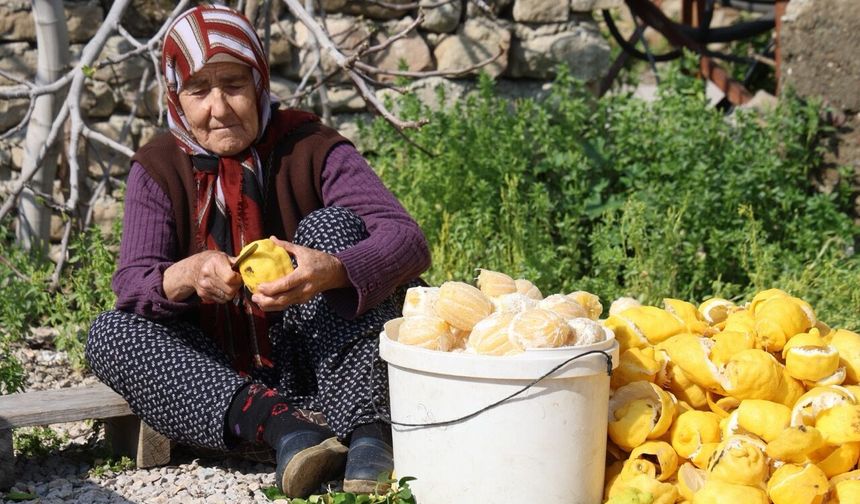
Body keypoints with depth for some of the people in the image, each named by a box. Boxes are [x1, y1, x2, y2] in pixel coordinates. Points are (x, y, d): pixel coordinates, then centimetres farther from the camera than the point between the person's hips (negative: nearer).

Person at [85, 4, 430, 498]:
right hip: (219, 372, 2)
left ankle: (365, 429, -33)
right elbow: (131, 284, -12)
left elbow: (408, 240, -21)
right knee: (109, 333, -20)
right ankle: (279, 422, -35)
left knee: (334, 223, -22)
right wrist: (187, 275, -37)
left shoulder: (311, 149, -9)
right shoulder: (159, 168, -2)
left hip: (318, 361, -2)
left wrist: (333, 270, -43)